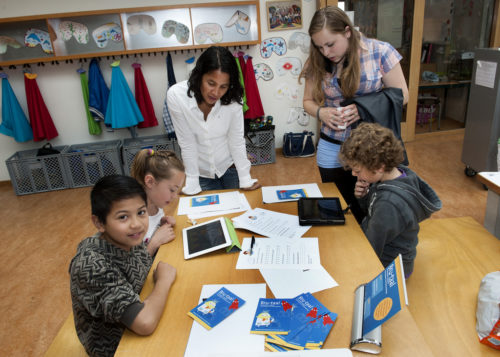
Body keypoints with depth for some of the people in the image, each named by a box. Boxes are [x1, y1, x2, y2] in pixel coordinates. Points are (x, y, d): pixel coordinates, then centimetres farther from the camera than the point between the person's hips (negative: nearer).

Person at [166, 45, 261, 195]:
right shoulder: (176, 96, -25)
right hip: (201, 172, 0)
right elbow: (187, 143, -19)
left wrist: (246, 180, -11)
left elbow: (237, 140, -14)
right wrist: (192, 185, -14)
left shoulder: (232, 99, -22)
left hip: (230, 167, 1)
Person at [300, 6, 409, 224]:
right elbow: (308, 101, 8)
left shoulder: (380, 52, -9)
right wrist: (321, 112, -15)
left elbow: (401, 95, -5)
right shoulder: (317, 63, -1)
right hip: (332, 148, 2)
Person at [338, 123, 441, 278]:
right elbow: (374, 211, 7)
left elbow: (370, 251, -24)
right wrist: (364, 197, -12)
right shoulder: (402, 172, -7)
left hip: (388, 267, -8)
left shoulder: (390, 203, -35)